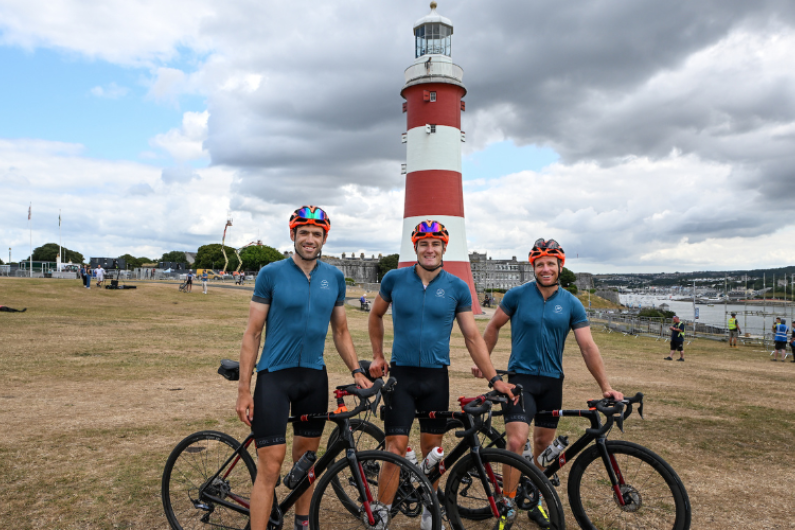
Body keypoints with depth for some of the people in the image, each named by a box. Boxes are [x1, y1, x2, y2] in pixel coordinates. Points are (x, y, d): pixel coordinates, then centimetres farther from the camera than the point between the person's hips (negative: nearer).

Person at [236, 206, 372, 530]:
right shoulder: (271, 274, -6)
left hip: (314, 376, 4)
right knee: (270, 466, -6)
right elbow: (252, 333, -5)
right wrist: (244, 389, -8)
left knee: (306, 457, 15)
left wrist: (356, 371, 2)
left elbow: (340, 331, 13)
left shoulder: (334, 277, 4)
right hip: (274, 375, -3)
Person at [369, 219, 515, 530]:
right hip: (401, 375, -1)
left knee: (432, 449, 11)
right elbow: (376, 316, 14)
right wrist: (377, 356, 9)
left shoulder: (457, 287, -2)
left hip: (436, 377, 1)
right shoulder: (394, 279, -3)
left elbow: (473, 336, 1)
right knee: (396, 448, -6)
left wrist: (494, 379, -4)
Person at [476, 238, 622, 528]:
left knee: (544, 444, 12)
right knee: (516, 441, -16)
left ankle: (535, 501, 31)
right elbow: (493, 327, 7)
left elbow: (588, 347, -3)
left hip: (552, 381, 3)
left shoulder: (572, 304, 0)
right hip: (520, 376, -3)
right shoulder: (518, 295, -5)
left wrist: (606, 386, -9)